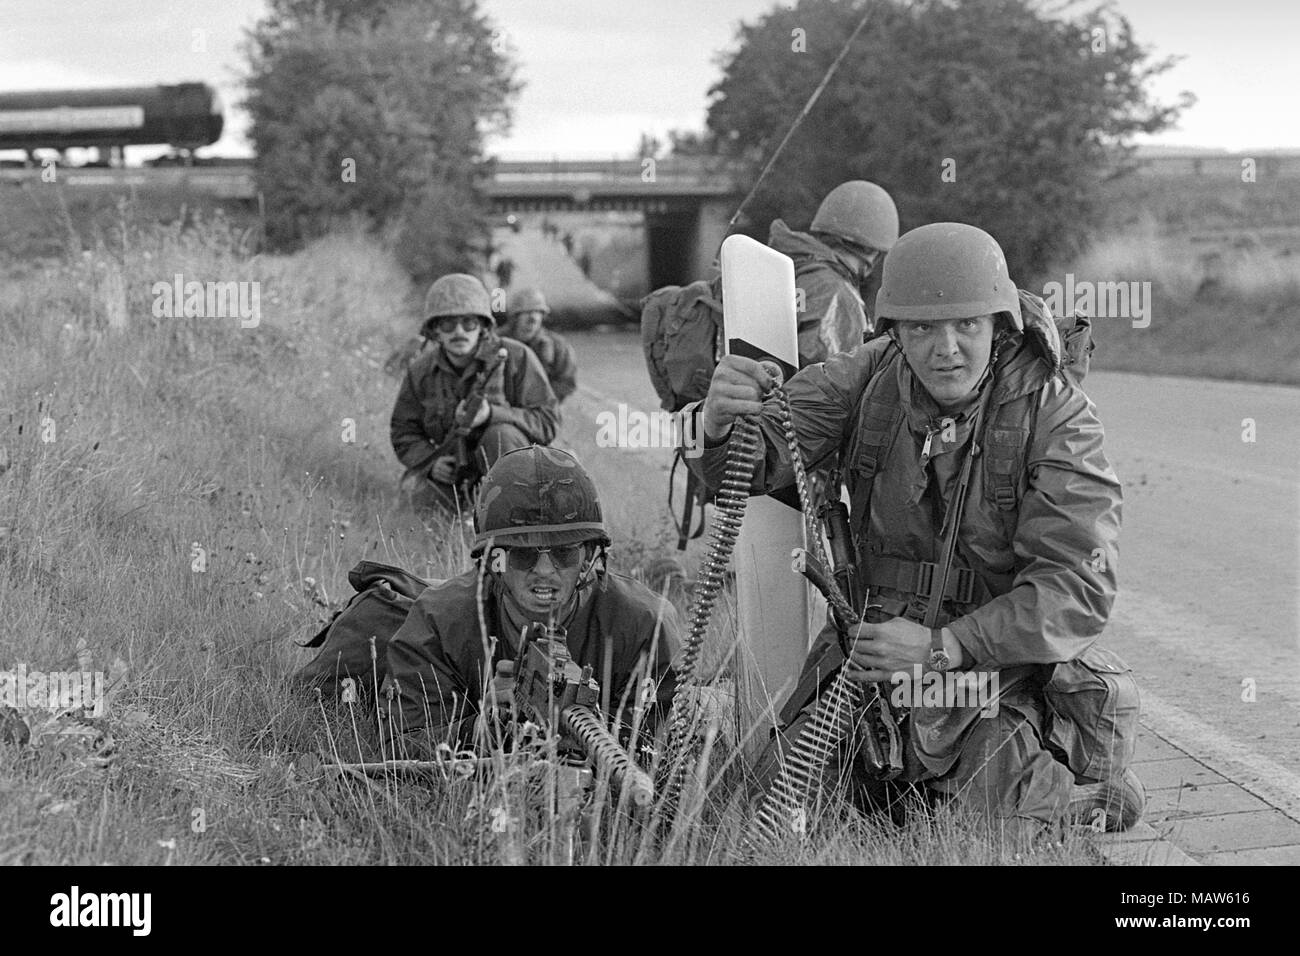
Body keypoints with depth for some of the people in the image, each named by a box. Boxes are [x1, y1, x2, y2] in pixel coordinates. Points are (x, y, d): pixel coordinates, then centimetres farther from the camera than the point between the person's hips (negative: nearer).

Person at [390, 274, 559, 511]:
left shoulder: (516, 358, -13)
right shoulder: (420, 371, -2)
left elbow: (547, 422, -16)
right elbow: (404, 432, 5)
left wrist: (492, 414, -32)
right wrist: (430, 462, -17)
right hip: (452, 468, 3)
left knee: (500, 435, -34)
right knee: (427, 501, -23)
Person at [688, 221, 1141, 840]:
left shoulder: (1055, 414, -15)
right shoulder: (868, 378, -5)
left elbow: (1078, 588, -21)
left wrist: (943, 646, -32)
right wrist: (719, 423, -40)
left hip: (1005, 664, -4)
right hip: (875, 647, 4)